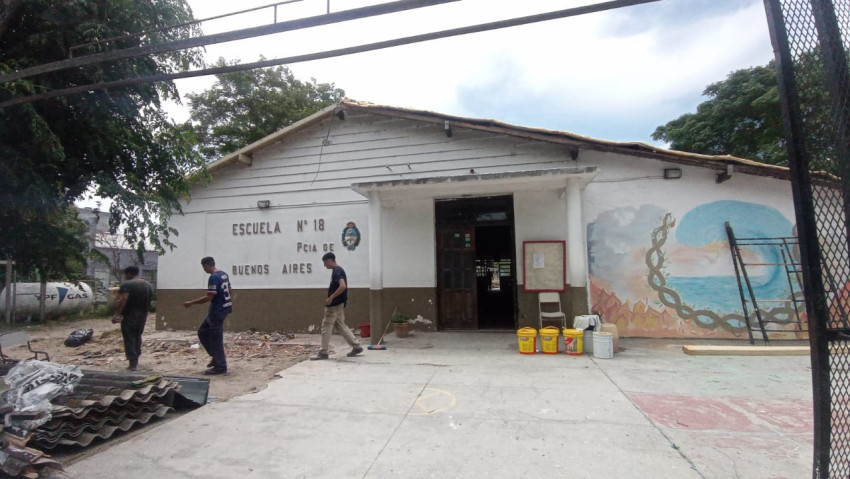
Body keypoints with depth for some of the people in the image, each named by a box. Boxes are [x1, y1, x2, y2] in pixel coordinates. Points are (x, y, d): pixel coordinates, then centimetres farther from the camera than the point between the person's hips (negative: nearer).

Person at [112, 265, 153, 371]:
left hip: (129, 315, -6)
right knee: (137, 337, 21)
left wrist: (116, 314, -25)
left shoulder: (127, 284, -11)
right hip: (142, 316, 6)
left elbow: (123, 300, -24)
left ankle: (133, 363, -4)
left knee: (129, 339, 0)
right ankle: (136, 359, 29)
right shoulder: (148, 285, 11)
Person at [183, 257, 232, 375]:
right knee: (202, 332, 19)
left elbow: (209, 297, -22)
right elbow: (230, 291, 17)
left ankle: (220, 366, 8)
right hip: (223, 308, 10)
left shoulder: (214, 277, -19)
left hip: (217, 311, -10)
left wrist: (191, 303, -12)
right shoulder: (224, 274, 10)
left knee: (215, 339, 0)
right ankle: (216, 356, 23)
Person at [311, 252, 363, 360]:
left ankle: (323, 353, 7)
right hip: (339, 304, 10)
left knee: (326, 327, -2)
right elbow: (342, 286, 24)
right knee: (341, 325, 14)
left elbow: (343, 286, -30)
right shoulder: (339, 270, 15)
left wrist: (331, 298, -25)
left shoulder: (337, 271, -16)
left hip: (334, 304, -10)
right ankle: (356, 347, 16)